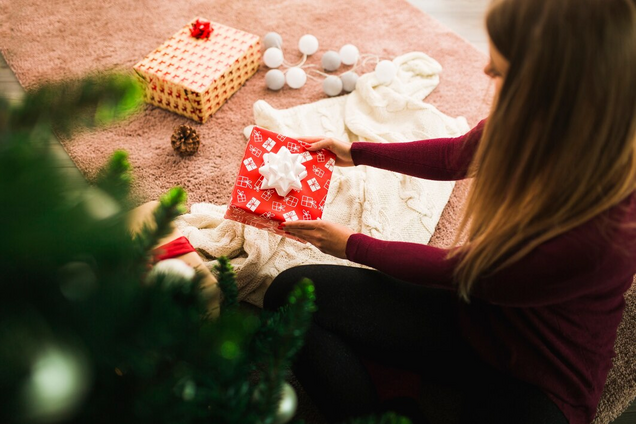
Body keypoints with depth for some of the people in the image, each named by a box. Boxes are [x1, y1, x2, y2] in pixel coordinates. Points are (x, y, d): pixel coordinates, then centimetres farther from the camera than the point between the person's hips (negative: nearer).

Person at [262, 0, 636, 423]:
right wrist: (355, 152, 18)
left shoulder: (595, 233, -33)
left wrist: (351, 245, -4)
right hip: (474, 310, 6)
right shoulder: (528, 128, -15)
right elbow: (454, 157, 7)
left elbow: (461, 271, -18)